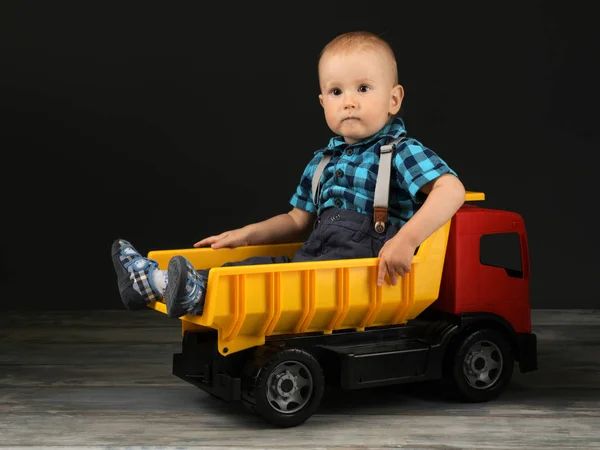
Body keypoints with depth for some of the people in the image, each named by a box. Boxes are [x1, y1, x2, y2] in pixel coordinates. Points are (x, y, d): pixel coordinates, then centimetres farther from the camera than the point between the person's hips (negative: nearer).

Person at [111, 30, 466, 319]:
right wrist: (245, 235, 15)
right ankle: (154, 279, -14)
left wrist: (407, 239, -33)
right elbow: (297, 221, 28)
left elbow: (451, 188, -20)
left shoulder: (402, 152, -4)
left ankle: (198, 292, -41)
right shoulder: (322, 163, 19)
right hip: (317, 257, 8)